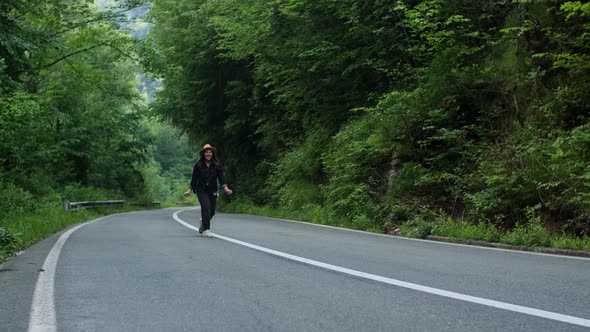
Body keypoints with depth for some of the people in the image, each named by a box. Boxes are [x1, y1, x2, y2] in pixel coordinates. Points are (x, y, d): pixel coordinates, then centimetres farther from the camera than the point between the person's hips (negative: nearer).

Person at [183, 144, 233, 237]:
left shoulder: (217, 165, 0)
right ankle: (205, 230, -14)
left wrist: (225, 188, -19)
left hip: (212, 191, 3)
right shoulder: (198, 165, -3)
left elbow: (221, 177, -6)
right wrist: (189, 190, -2)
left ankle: (202, 225, 38)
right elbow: (194, 178, 1)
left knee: (212, 211, 8)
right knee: (206, 207, -20)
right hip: (201, 190, -3)